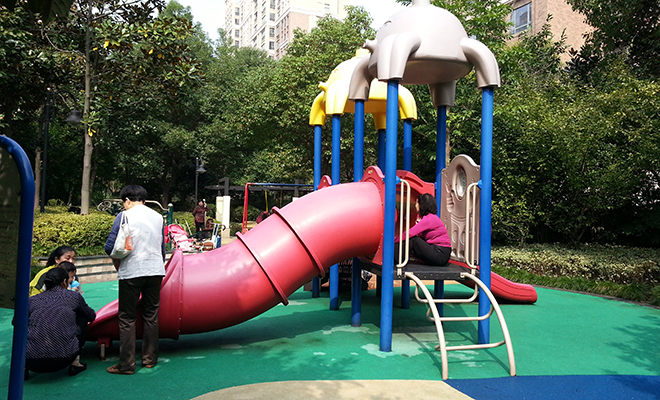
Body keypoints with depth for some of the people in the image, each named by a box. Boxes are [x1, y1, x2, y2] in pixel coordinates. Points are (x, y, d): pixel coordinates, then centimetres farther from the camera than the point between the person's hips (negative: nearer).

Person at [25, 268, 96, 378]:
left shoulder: (33, 300, 10)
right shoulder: (74, 297, 7)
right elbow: (92, 316, 23)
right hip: (63, 359, -2)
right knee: (82, 319, 22)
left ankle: (23, 367, 15)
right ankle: (75, 363, 17)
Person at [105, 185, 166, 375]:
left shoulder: (124, 216, -4)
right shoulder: (158, 217, 10)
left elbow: (110, 246, -7)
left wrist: (117, 261, 12)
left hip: (131, 272, -4)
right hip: (155, 271, 5)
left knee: (127, 318, 4)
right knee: (151, 315, 13)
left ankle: (126, 364, 6)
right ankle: (150, 359, 20)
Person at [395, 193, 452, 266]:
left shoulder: (429, 219, -15)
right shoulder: (432, 217, 17)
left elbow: (410, 233, -19)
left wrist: (394, 240, -9)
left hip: (440, 255, -10)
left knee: (412, 240, -15)